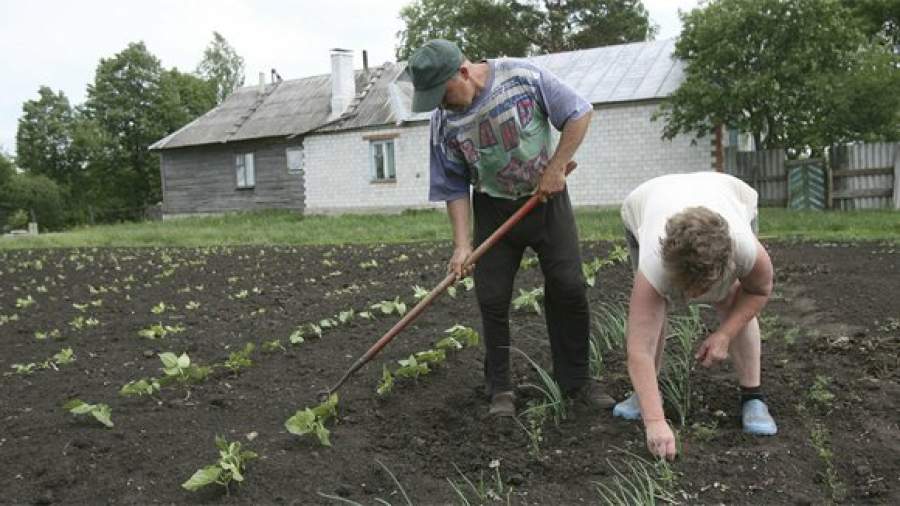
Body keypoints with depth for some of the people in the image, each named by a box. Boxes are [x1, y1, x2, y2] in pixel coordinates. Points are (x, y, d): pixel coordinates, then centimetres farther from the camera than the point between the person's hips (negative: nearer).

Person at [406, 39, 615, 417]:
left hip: (547, 197, -1)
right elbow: (454, 187, -5)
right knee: (492, 298, -3)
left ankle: (576, 382, 11)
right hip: (494, 209, 1)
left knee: (568, 288, -3)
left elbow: (579, 114, -10)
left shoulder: (523, 76, -17)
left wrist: (555, 168, -15)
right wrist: (462, 245, -13)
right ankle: (500, 389, 11)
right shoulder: (444, 122, -11)